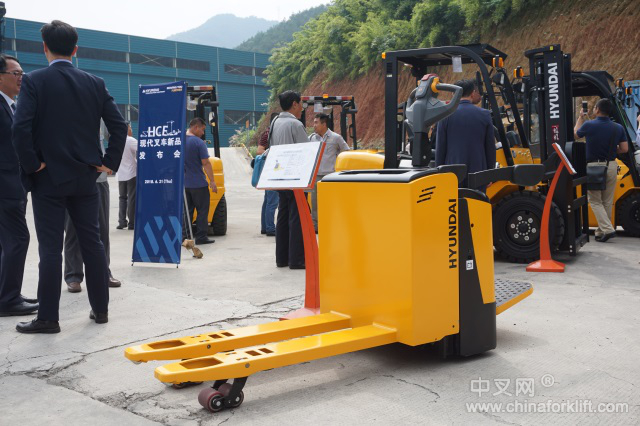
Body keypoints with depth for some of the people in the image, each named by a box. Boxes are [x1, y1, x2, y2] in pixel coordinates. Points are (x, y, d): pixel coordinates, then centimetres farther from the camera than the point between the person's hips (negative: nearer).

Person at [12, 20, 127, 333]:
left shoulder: (34, 81, -7)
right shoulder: (95, 84, 4)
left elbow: (21, 128, -17)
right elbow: (119, 126, 0)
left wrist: (32, 164, -7)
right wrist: (109, 163, 5)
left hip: (49, 178, -3)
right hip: (86, 178, 3)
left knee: (50, 248, 1)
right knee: (92, 242, 11)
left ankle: (48, 317, 7)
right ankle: (101, 309, 18)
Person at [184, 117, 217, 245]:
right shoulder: (199, 143, -14)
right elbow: (206, 163, -16)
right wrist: (212, 181, -12)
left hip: (183, 183, 6)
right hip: (198, 184, -6)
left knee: (186, 211, 13)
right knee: (202, 211, 5)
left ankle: (184, 236, 13)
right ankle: (201, 237, 5)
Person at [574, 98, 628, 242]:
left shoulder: (588, 125, -11)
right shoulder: (618, 128, 0)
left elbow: (576, 134, 9)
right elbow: (624, 149, 1)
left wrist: (580, 118, 23)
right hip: (611, 166, 4)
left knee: (595, 201, 4)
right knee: (607, 202, 12)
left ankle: (607, 229, -11)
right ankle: (601, 231, 18)